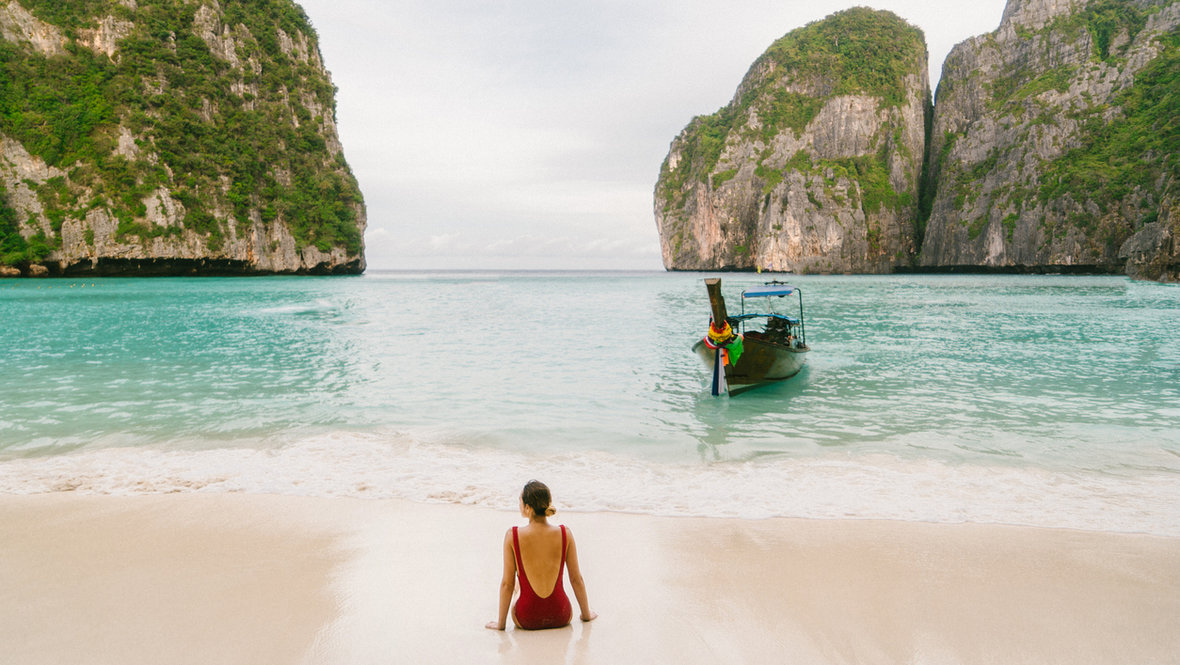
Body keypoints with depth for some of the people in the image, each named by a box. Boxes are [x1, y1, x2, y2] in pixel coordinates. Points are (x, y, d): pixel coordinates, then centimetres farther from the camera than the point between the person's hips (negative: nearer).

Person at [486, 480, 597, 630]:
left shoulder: (513, 536, -16)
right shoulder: (565, 534, -12)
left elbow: (507, 583, -9)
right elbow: (576, 579, -3)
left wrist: (501, 623, 4)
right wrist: (586, 615, 13)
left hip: (527, 621, -1)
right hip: (561, 618, 1)